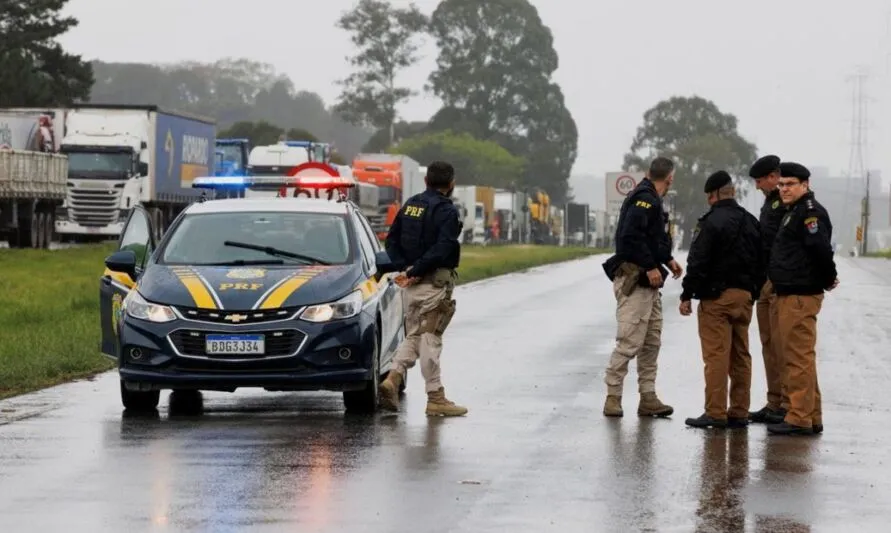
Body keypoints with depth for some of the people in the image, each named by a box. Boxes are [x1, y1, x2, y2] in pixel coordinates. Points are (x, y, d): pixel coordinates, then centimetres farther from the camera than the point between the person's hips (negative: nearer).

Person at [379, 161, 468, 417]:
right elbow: (442, 249, -23)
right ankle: (436, 398, 3)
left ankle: (393, 379, -5)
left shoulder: (410, 205, 11)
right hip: (435, 282, -6)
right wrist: (415, 271, -17)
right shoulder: (447, 211, -11)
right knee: (430, 338, -3)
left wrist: (405, 268, 0)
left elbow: (391, 241, 10)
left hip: (412, 284, 6)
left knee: (413, 336, 15)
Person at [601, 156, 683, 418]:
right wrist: (651, 266, -23)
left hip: (648, 282, 11)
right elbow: (631, 235, -25)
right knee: (630, 341, -10)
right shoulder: (645, 199, -15)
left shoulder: (650, 200, 17)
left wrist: (668, 260, 19)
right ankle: (613, 397, -5)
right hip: (634, 280, -11)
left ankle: (648, 398, 14)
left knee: (652, 342, 11)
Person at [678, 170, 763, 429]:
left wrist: (687, 295, -9)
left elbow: (698, 262, -14)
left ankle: (715, 413, -8)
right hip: (745, 296, 7)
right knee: (740, 356, 10)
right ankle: (739, 413, 13)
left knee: (716, 356, -7)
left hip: (717, 297, -7)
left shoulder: (711, 222, -11)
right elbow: (761, 262, 16)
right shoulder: (752, 222, 13)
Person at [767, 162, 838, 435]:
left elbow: (821, 248, -22)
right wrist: (827, 278, 18)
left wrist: (828, 279, -12)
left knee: (799, 357, -10)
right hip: (790, 295, 11)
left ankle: (800, 419, -10)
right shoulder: (794, 212, 20)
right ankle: (811, 417, 20)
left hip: (800, 297, -11)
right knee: (799, 357, 15)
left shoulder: (810, 212, -13)